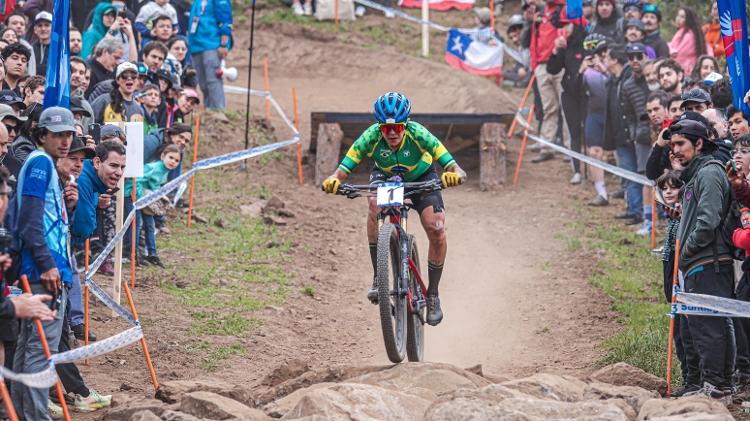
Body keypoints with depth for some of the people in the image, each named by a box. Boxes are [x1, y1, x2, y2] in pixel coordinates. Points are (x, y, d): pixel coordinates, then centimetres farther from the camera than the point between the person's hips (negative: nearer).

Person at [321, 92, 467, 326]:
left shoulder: (418, 134, -36)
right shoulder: (371, 137, -33)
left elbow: (457, 170, -40)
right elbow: (343, 169, -36)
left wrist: (453, 175, -63)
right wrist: (334, 181, -59)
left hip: (421, 177, 0)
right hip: (385, 176, 0)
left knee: (437, 230, -20)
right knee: (375, 204, -33)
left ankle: (433, 294, 0)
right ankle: (378, 277, -23)